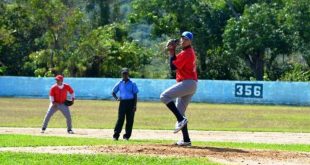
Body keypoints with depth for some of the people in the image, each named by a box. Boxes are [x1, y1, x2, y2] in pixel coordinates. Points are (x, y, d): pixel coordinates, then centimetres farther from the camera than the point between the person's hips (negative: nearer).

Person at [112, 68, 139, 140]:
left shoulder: (132, 84, 3)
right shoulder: (119, 83, 9)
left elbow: (135, 94, 2)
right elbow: (113, 92, 15)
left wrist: (135, 105, -5)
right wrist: (117, 98, -5)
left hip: (130, 102, 0)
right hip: (122, 102, 0)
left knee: (130, 120, 0)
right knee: (120, 119, -8)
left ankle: (127, 135, 7)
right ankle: (116, 135, -9)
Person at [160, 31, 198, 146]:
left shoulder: (186, 53, -13)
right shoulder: (189, 52, 19)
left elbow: (173, 67, -14)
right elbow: (176, 62, 19)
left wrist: (172, 52, -7)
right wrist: (172, 51, 6)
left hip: (187, 83, -10)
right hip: (190, 85, 10)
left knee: (165, 96, -18)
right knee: (179, 112, 11)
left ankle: (181, 119, -22)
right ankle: (186, 140, 8)